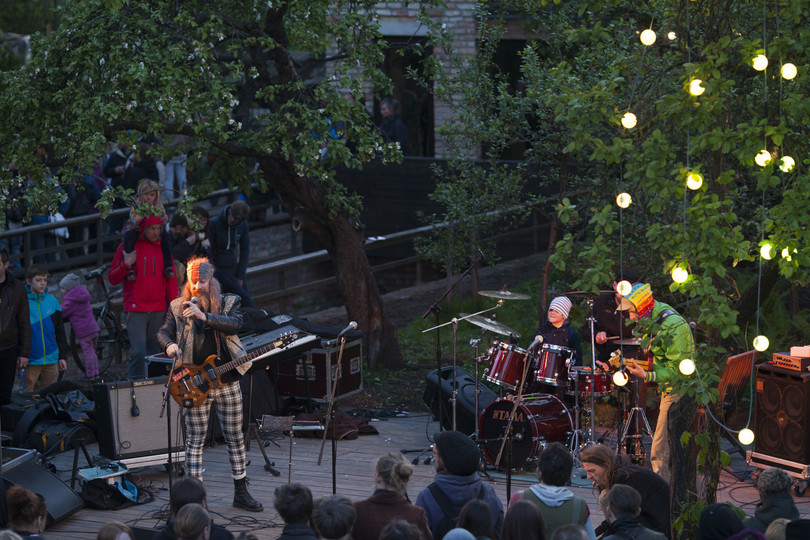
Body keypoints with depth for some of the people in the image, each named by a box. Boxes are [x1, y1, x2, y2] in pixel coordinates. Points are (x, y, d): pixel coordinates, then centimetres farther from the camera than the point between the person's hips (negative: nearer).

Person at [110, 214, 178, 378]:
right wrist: (126, 265, -16)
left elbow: (171, 280, 16)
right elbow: (112, 278, 3)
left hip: (158, 311, 3)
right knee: (138, 353, -13)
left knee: (156, 353, 3)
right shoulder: (128, 246, 2)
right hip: (135, 310, -3)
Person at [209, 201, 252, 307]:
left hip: (234, 266, 5)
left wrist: (240, 277, -1)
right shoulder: (214, 223, -16)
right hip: (219, 269, -5)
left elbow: (245, 250, 4)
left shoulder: (243, 225, -1)